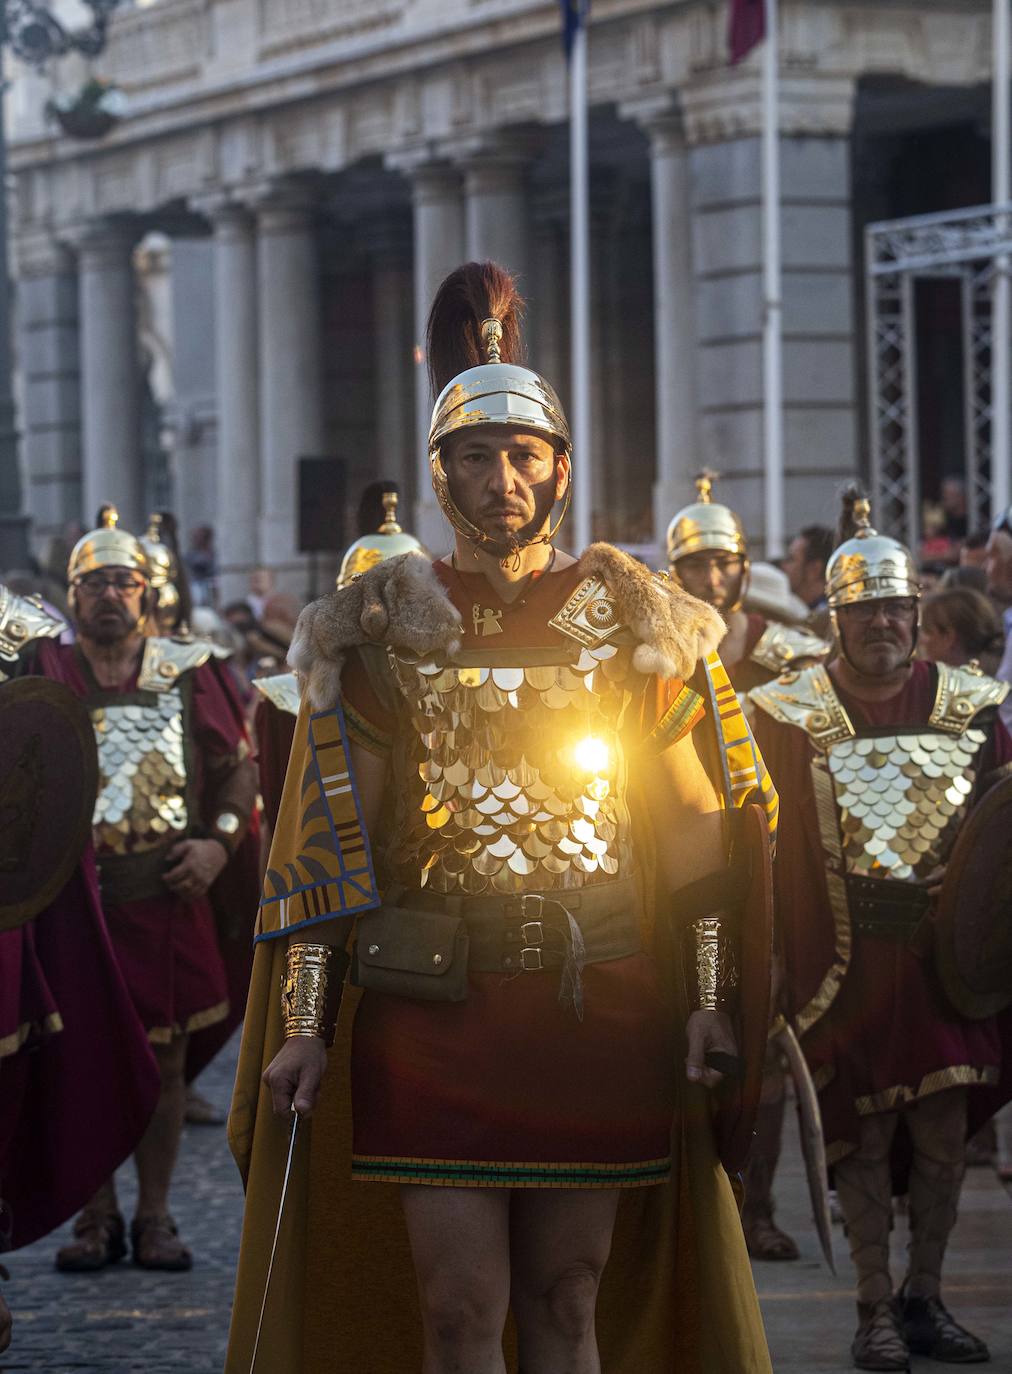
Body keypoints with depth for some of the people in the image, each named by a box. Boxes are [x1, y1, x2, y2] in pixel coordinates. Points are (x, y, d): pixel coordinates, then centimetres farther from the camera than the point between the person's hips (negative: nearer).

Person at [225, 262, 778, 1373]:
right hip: (433, 997, -1)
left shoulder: (632, 619, 6)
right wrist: (302, 1023, -4)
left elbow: (700, 823, 7)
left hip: (599, 999, 1)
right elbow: (324, 837, 2)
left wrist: (710, 997, -1)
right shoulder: (382, 628, 3)